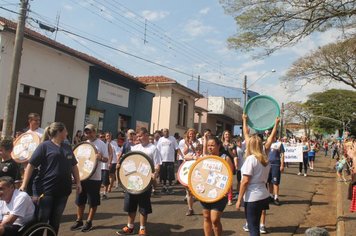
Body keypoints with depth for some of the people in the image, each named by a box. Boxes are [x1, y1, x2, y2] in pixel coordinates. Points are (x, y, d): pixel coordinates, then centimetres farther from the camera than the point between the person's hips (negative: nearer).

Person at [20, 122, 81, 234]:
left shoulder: (67, 147, 12)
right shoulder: (44, 146, -6)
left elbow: (74, 166, 18)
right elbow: (31, 165, -9)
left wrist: (78, 182, 9)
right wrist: (24, 185, -14)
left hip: (62, 190, 5)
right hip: (45, 189, -5)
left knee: (55, 221, 13)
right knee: (41, 220, 1)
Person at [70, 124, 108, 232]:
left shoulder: (101, 144, -5)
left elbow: (106, 159, -8)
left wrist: (100, 158, -29)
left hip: (94, 177, -5)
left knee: (93, 202, 5)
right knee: (80, 200, 12)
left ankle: (89, 222, 17)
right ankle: (79, 221, 25)